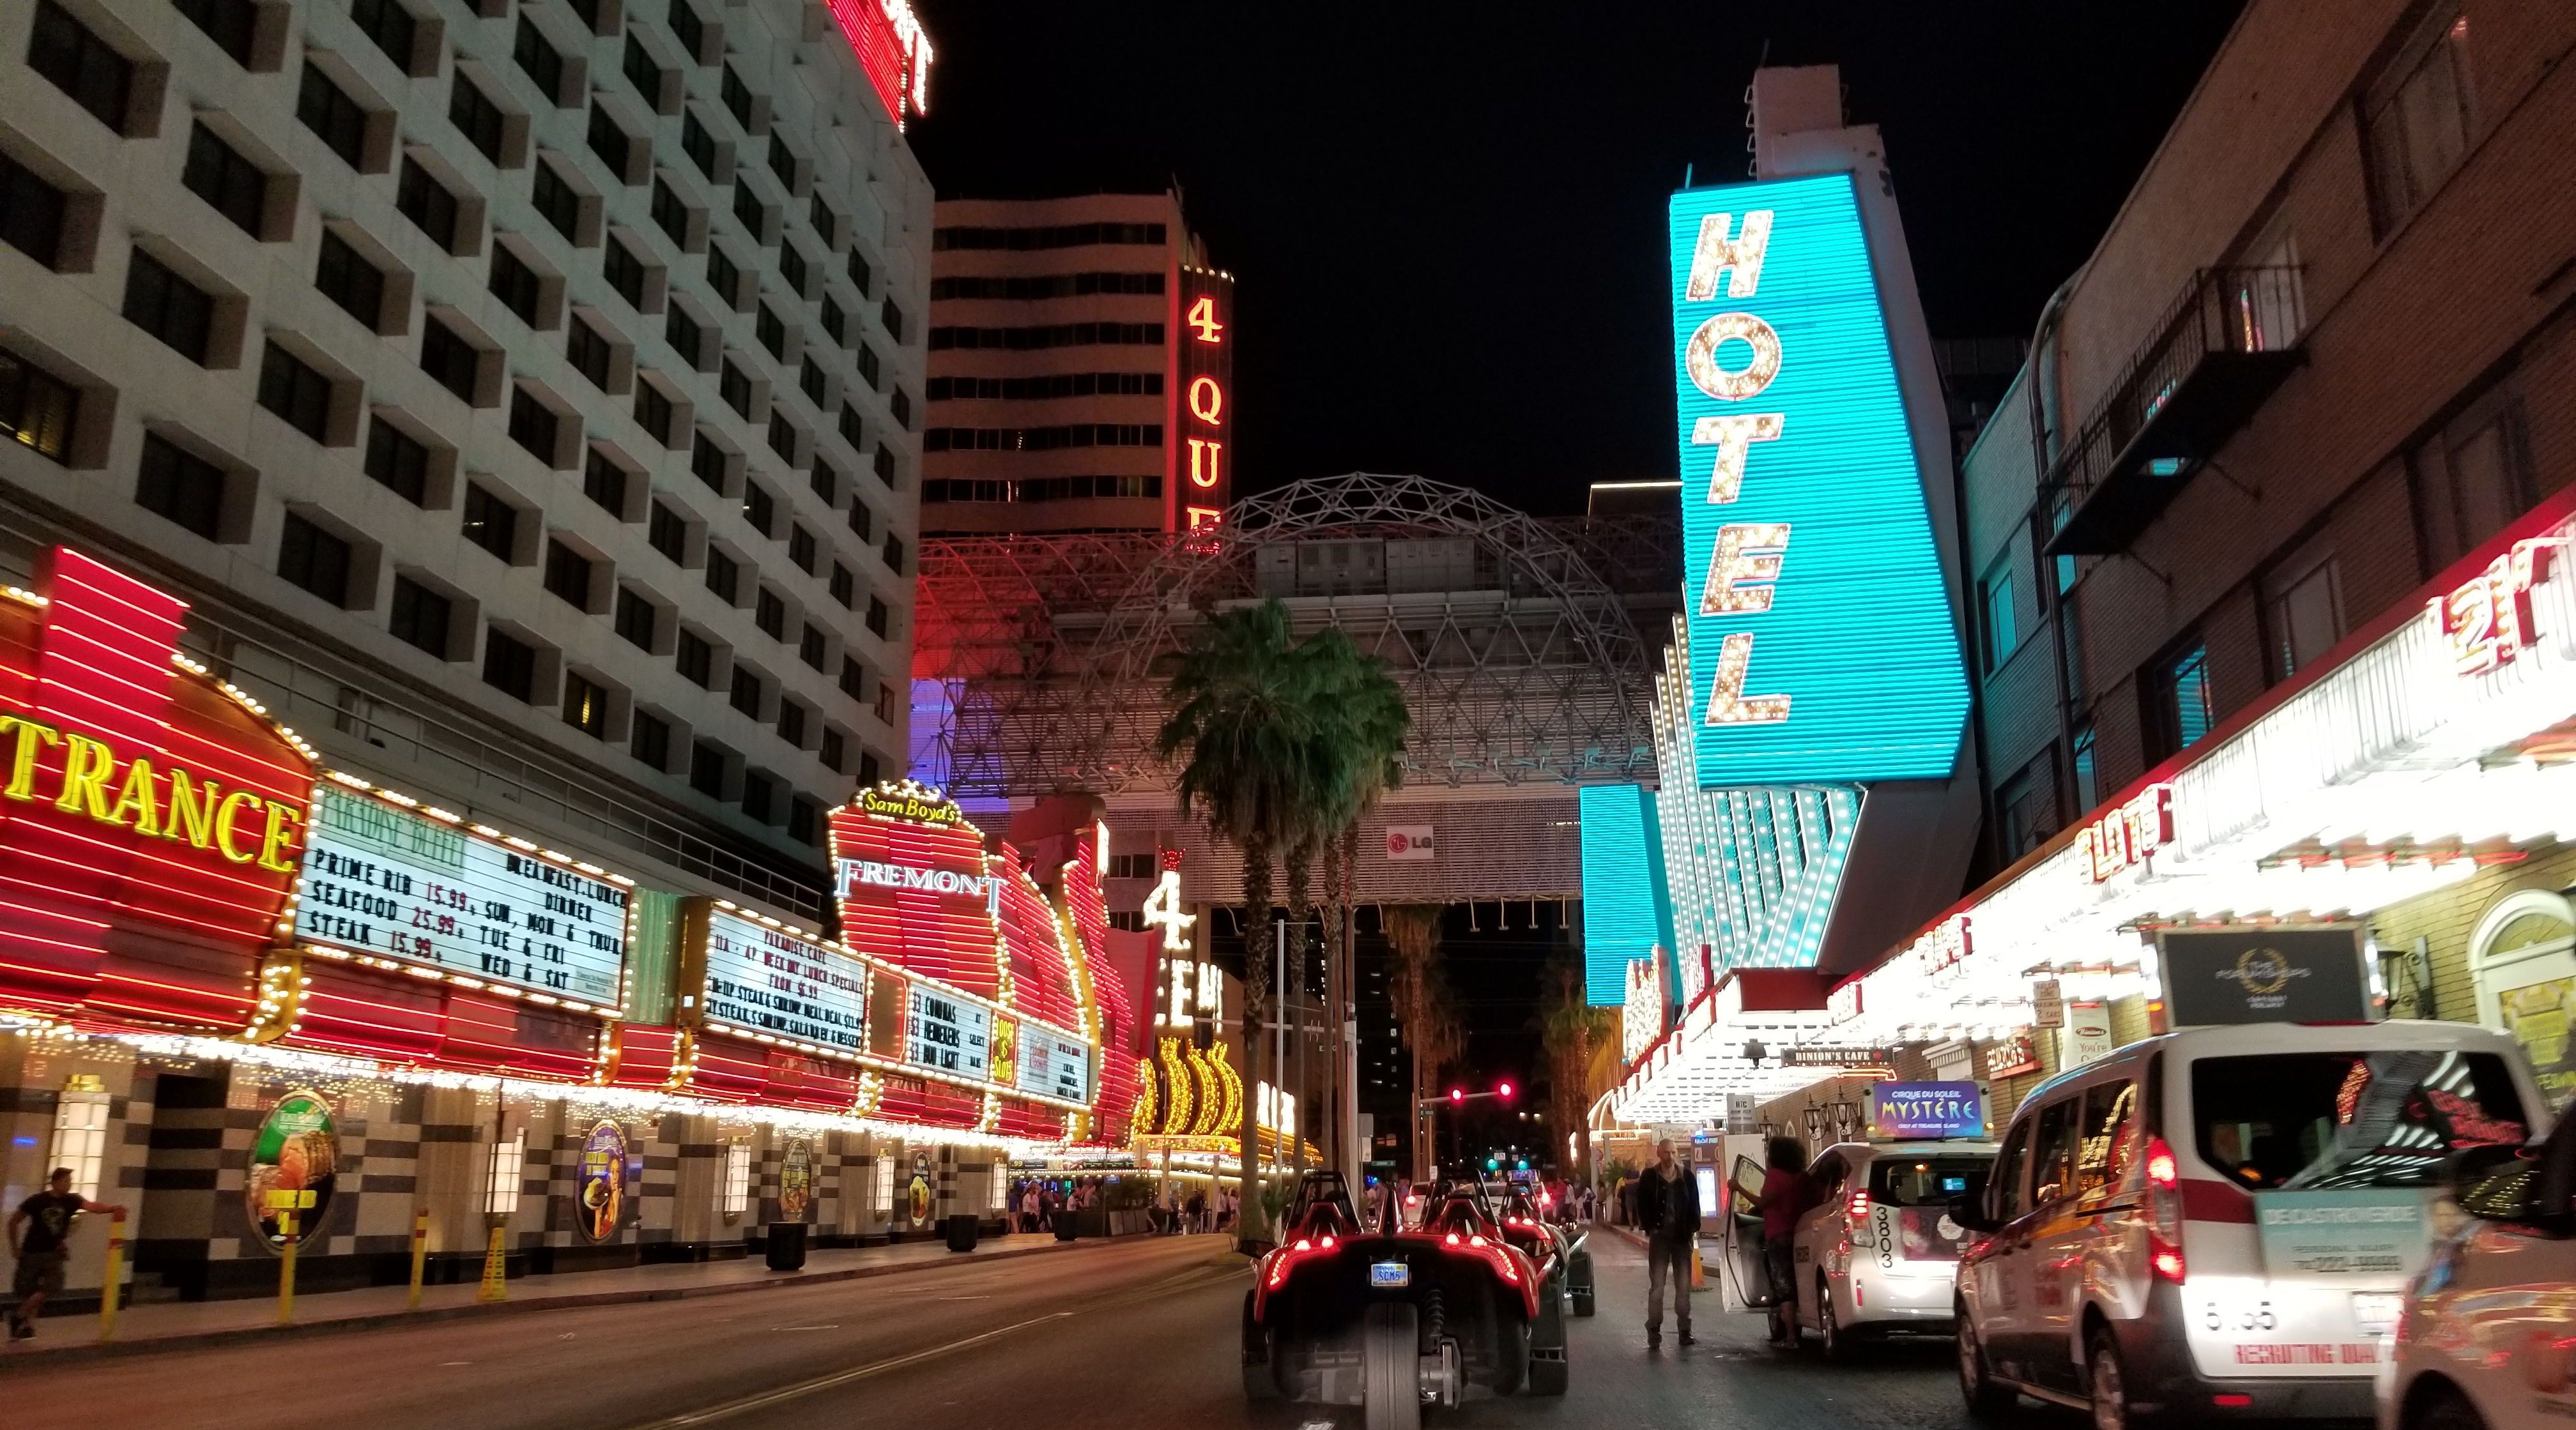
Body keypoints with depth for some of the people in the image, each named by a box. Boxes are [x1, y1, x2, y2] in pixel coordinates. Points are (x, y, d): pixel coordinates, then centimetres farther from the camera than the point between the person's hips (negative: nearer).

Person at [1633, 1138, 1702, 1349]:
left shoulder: (1686, 1175, 4)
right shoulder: (1649, 1177, 0)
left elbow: (1694, 1204, 7)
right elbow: (1642, 1205, 1)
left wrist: (1693, 1229, -1)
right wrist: (1650, 1228, -6)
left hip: (1682, 1236, 2)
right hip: (1660, 1236, -2)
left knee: (1684, 1285, 6)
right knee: (1657, 1285, -3)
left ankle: (1684, 1329, 13)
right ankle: (1654, 1330, 1)